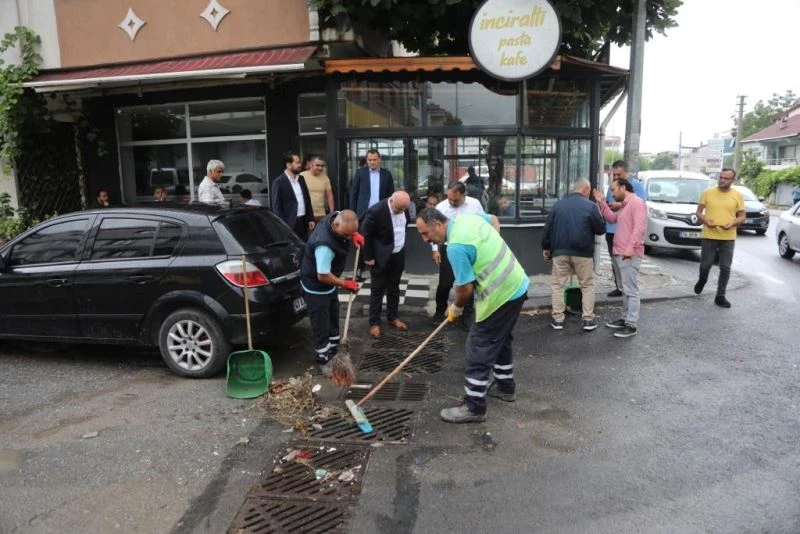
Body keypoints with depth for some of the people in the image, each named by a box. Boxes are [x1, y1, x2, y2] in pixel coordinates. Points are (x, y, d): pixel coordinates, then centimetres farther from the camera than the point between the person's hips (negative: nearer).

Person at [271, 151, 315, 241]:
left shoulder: (301, 179, 14)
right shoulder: (278, 182, -7)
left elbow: (308, 200, 18)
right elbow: (276, 206, -9)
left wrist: (311, 219, 12)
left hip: (303, 222, 7)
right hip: (290, 224, -6)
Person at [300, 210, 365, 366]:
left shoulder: (338, 217, -16)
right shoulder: (325, 245, -41)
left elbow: (350, 230, 11)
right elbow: (323, 276, -33)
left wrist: (355, 234, -11)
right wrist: (345, 283, -19)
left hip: (328, 283, 10)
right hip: (316, 286, -10)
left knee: (333, 315, 25)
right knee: (321, 323, 6)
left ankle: (334, 347, 44)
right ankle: (323, 356, 24)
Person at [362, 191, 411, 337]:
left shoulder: (402, 207, -6)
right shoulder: (376, 211, -25)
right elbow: (367, 236, -17)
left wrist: (402, 247, 13)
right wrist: (368, 257, -13)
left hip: (398, 256, 6)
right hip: (381, 257, -6)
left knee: (394, 289, 16)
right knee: (378, 290, 5)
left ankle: (392, 317, 31)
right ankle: (374, 323, 15)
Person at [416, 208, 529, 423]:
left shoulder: (456, 247, -24)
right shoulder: (468, 216, 2)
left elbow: (466, 288, -19)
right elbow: (494, 220, 23)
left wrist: (456, 308, 2)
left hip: (500, 296, -10)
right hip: (518, 285, 10)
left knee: (479, 350, -1)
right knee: (501, 340, 25)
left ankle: (474, 407, 7)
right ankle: (505, 386, 41)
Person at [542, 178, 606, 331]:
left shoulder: (559, 204, 7)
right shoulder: (590, 206, -5)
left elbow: (548, 228, 9)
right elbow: (601, 230, -2)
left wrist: (545, 247, 18)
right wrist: (599, 216, 19)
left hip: (560, 251, 2)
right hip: (583, 252, -2)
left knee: (557, 285, 10)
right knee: (587, 286, 11)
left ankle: (557, 319, 9)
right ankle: (588, 320, 9)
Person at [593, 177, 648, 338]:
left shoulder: (636, 202, -12)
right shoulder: (624, 205, 20)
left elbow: (639, 228, -22)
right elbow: (612, 218, 29)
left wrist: (630, 248, -27)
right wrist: (602, 203, 19)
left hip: (630, 255, -10)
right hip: (619, 253, 10)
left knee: (631, 290, -8)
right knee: (625, 289, 16)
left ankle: (631, 325, -6)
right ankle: (625, 318, 25)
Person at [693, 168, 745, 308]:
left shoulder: (737, 196, 3)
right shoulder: (708, 193, 1)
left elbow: (742, 217, 6)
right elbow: (698, 212, 5)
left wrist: (732, 223, -14)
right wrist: (705, 221, -15)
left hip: (728, 238, 1)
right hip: (709, 236, -1)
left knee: (725, 268, 2)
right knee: (705, 265, 5)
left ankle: (720, 296, 12)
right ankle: (702, 280, 39)